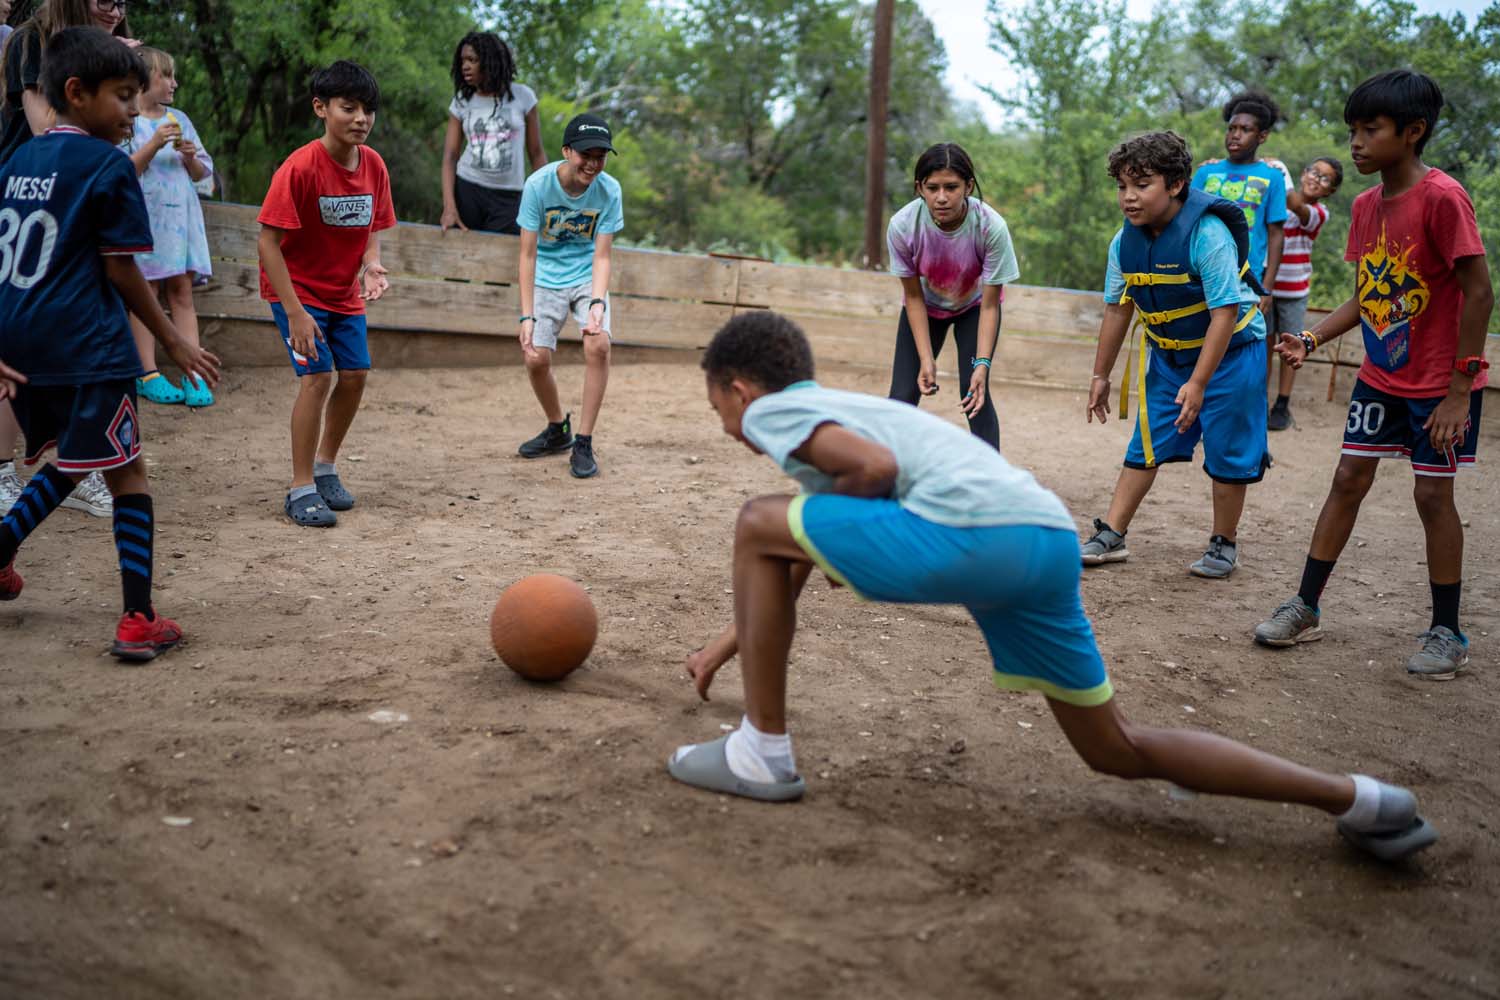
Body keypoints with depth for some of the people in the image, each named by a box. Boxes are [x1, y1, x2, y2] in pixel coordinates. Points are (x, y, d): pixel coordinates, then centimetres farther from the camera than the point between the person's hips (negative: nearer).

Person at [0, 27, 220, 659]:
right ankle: (138, 620, -5)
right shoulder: (109, 166, -7)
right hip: (87, 348, -7)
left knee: (71, 460, 27)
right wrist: (173, 342, 1)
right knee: (127, 475, -1)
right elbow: (121, 273, -7)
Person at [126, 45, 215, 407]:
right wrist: (154, 145, -17)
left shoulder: (179, 119, 14)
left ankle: (193, 375, 0)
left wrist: (191, 157, -3)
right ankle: (148, 374, 3)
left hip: (181, 216, 5)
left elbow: (202, 172, 17)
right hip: (144, 218, -4)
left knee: (182, 292, 2)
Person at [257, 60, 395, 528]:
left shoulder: (374, 165, -7)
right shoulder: (301, 167, -24)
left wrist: (370, 266, -17)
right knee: (317, 376, -15)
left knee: (356, 374, 5)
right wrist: (295, 312, -26)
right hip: (297, 287, -6)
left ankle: (325, 468, 26)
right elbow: (267, 242, -22)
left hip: (344, 290, 6)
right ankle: (301, 489, -4)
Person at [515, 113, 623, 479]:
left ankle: (583, 444, -10)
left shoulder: (608, 190, -17)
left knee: (598, 345, -23)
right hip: (546, 278, 0)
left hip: (587, 276, 0)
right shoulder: (539, 184, -20)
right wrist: (527, 316, -24)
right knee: (537, 358, -9)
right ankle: (558, 429, 21)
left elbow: (601, 256, -14)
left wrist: (597, 304, -32)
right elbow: (528, 254, -17)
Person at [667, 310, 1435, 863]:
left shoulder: (771, 411, 11)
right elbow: (790, 570, 44)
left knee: (759, 525, 6)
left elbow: (877, 467, -9)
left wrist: (826, 512, 10)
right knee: (1119, 750, 18)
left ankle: (763, 752, 10)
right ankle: (1358, 799, 19)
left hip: (975, 528, -9)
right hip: (1049, 540, 9)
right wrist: (727, 643, 50)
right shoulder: (830, 414, 37)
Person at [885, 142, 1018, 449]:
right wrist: (926, 359, -22)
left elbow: (989, 306, -24)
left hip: (974, 306, -1)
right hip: (926, 306, 1)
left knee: (975, 394, -15)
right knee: (902, 396, -5)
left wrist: (982, 364, -34)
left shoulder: (991, 227, -35)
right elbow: (913, 297, -17)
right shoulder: (902, 225, -32)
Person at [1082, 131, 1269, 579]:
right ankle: (1111, 537, 11)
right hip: (1168, 353, 6)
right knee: (1145, 445, 6)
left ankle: (1224, 544, 17)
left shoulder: (1208, 234, -27)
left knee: (1226, 451, 2)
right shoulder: (1125, 243, -8)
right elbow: (1118, 310, 4)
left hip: (1231, 351, -5)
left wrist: (1198, 383, -31)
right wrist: (1101, 375, 7)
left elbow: (1225, 314, -27)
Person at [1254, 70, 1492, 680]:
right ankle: (1306, 608, 15)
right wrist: (1311, 339, -5)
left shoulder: (1442, 197, -19)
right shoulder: (1366, 205, 3)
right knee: (1348, 480, 7)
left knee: (1433, 494, 0)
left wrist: (1458, 390, -20)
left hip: (1439, 382, -6)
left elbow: (1478, 293, -19)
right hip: (1380, 376, 7)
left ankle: (1447, 632, 15)